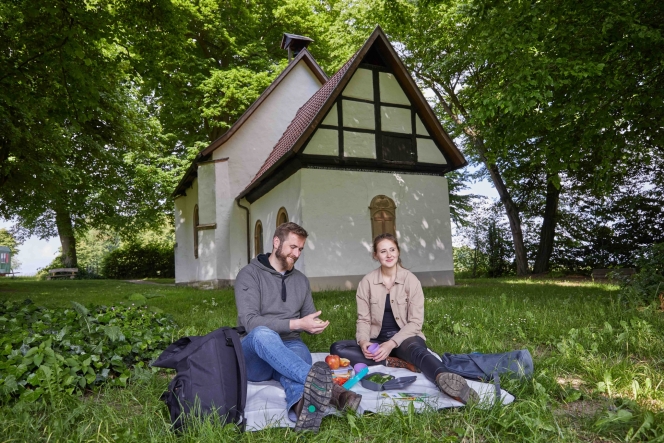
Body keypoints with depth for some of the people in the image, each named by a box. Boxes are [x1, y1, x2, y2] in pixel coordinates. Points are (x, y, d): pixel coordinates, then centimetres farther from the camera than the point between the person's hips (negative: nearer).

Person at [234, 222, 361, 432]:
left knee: (300, 352, -35)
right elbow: (251, 322, -16)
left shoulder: (301, 280, 15)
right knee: (262, 334, -40)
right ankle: (323, 384, -61)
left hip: (289, 346, 4)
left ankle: (302, 404, -70)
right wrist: (297, 324, -24)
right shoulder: (249, 274, -4)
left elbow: (309, 316, 18)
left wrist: (315, 325, -9)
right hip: (254, 354, -3)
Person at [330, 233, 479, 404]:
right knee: (337, 348, -22)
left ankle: (444, 380, -68)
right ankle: (399, 363, -27)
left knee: (416, 350, -38)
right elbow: (363, 319, 2)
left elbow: (415, 322, -8)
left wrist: (392, 343, -22)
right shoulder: (367, 281, 0)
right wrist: (363, 341, -19)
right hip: (378, 340, 3)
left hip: (405, 338, -3)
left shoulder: (410, 280, -5)